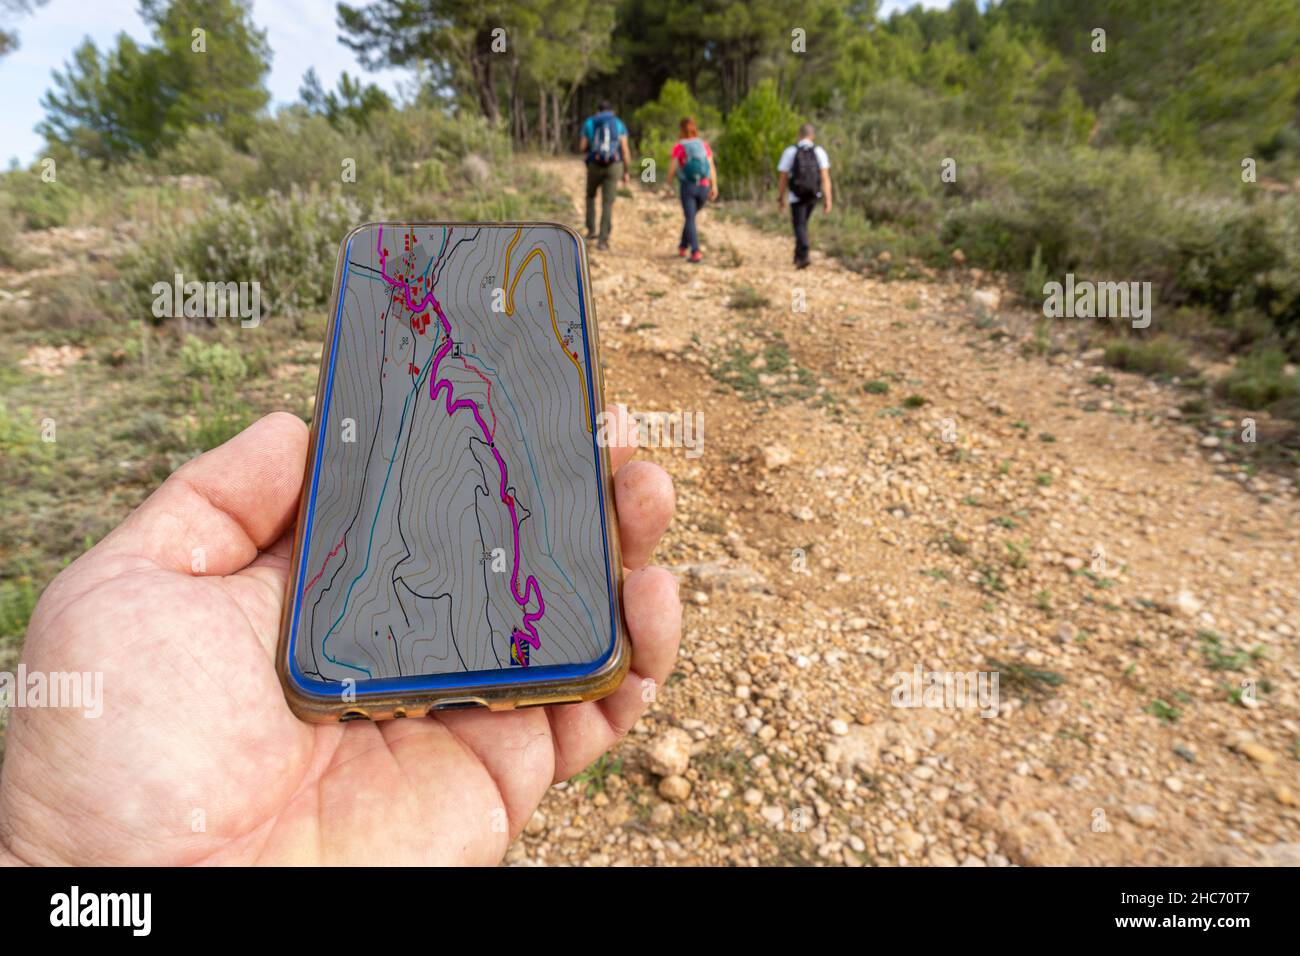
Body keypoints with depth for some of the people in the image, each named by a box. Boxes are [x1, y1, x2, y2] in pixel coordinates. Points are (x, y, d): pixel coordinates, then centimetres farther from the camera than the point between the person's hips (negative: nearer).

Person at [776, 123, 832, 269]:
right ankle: (798, 254, 27)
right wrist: (827, 199, -8)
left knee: (799, 226, 0)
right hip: (813, 195, 3)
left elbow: (784, 178, -5)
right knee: (802, 222, 22)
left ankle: (803, 256, -21)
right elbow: (825, 177, -8)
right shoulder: (819, 152, -2)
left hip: (796, 196, -3)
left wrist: (781, 197, 9)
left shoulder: (790, 151, -7)